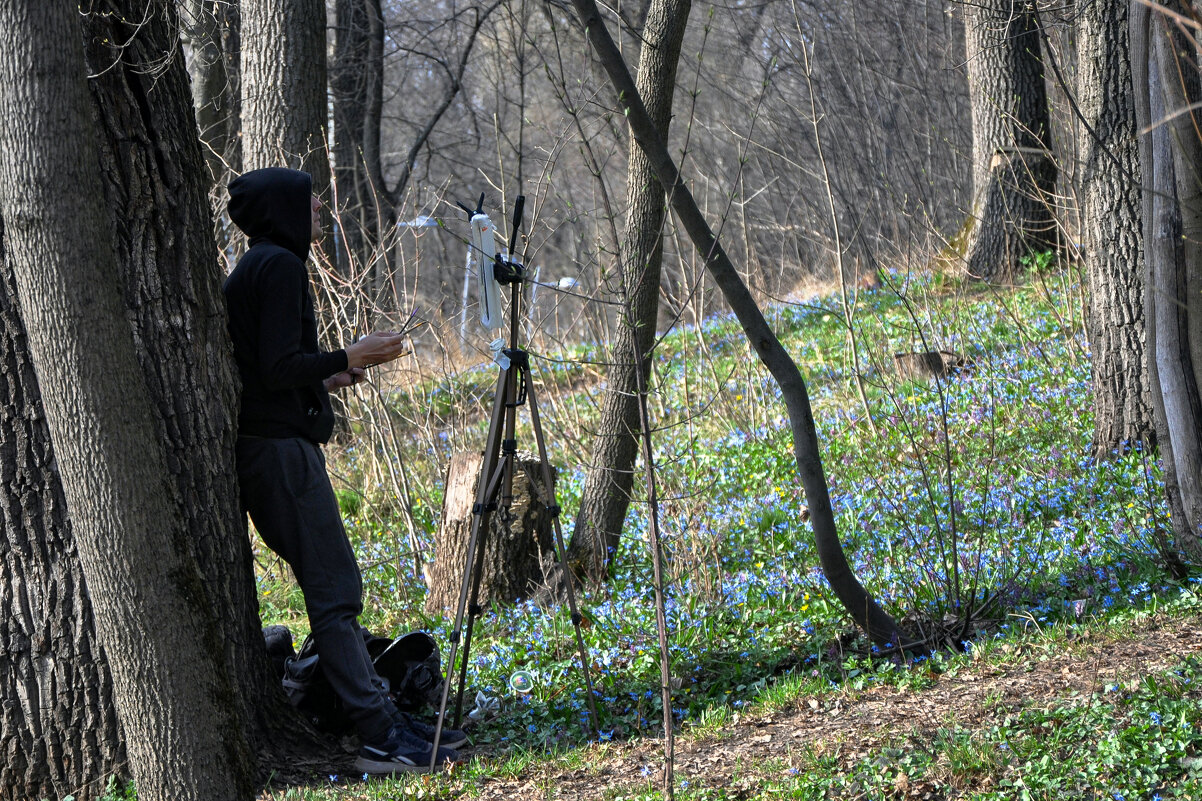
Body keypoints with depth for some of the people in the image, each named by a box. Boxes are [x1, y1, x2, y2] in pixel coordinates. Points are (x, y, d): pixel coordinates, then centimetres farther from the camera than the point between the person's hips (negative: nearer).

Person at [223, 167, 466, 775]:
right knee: (335, 592, -11)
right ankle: (380, 741, -12)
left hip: (267, 447, 11)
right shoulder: (279, 266, -13)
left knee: (334, 589, 12)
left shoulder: (255, 268, 19)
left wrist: (330, 378, 21)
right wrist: (349, 358, -10)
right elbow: (278, 370, -20)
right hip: (282, 450, -11)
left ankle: (383, 716, 15)